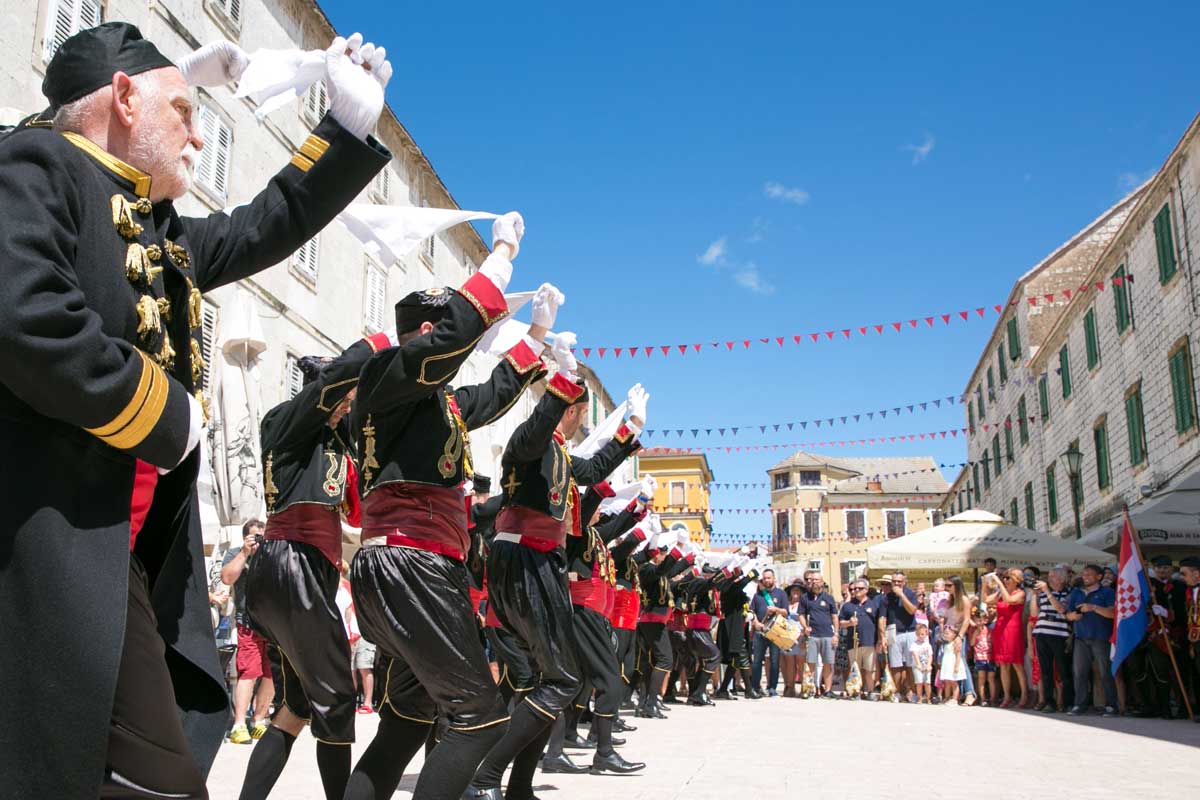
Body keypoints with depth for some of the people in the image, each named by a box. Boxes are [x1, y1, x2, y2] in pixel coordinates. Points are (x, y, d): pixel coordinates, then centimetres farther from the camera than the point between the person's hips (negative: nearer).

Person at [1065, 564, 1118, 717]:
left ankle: (1111, 706, 2)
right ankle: (1079, 705, 3)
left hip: (1101, 638, -4)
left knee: (1106, 673, -4)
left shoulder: (1107, 592, 4)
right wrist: (1073, 615, -7)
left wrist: (1093, 607, -20)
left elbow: (1113, 613, -10)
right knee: (1080, 672, 0)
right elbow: (1068, 615, 15)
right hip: (1081, 638, 4)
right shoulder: (1076, 593, 18)